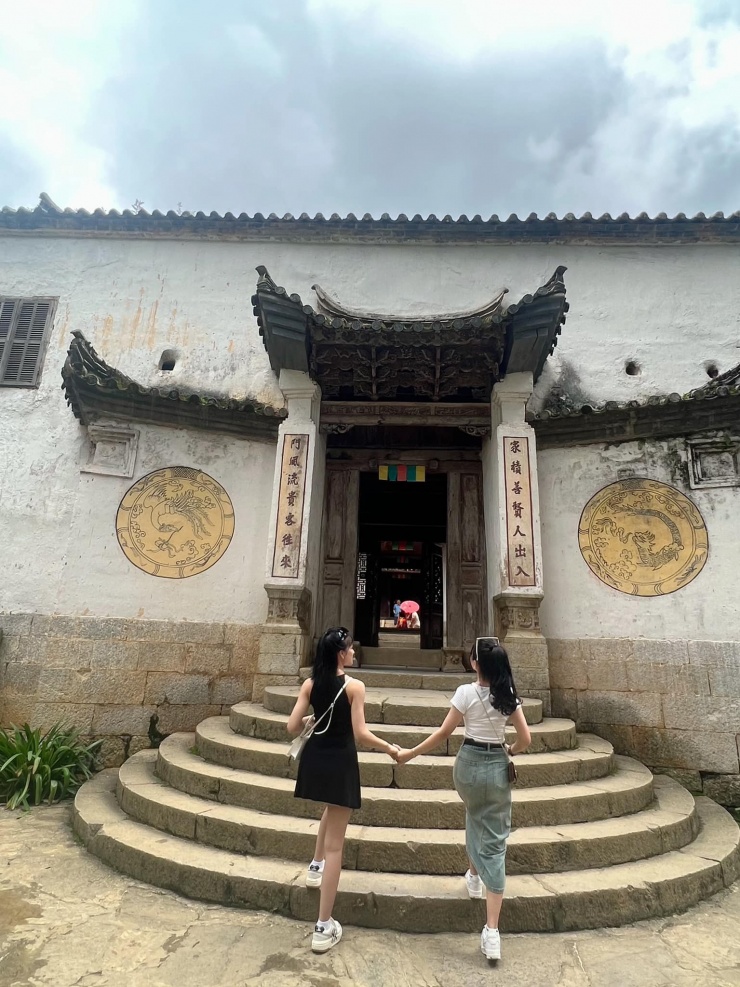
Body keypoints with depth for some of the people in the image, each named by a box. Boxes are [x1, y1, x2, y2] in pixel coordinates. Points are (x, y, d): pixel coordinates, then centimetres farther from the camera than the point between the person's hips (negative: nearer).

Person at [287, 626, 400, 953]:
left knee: (332, 810, 38)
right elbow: (360, 734, -18)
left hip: (315, 759, 5)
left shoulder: (310, 683, -4)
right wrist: (390, 748, -3)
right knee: (334, 845, 5)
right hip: (340, 763, -5)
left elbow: (293, 727, -5)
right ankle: (324, 928, 13)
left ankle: (316, 866, 48)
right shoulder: (354, 686, -17)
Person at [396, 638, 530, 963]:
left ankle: (474, 875, 47)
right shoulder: (509, 695, -3)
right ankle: (492, 931, 3)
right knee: (495, 843, 5)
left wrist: (411, 753, 0)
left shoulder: (466, 693, -13)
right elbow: (525, 739, -1)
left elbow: (443, 733, -10)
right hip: (498, 769, 2)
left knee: (474, 816, 32)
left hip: (469, 764, -1)